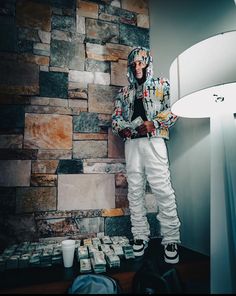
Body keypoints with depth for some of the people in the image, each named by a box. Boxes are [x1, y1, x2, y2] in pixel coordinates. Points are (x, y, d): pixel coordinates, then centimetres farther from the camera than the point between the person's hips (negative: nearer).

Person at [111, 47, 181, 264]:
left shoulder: (161, 85, 12)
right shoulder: (124, 92, 22)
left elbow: (173, 111, 1)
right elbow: (116, 117, 16)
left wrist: (153, 124, -11)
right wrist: (122, 129, -5)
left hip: (153, 140, -4)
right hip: (131, 142, 4)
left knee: (163, 189, -9)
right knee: (135, 191, 3)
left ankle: (171, 238, 3)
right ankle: (140, 235, 14)